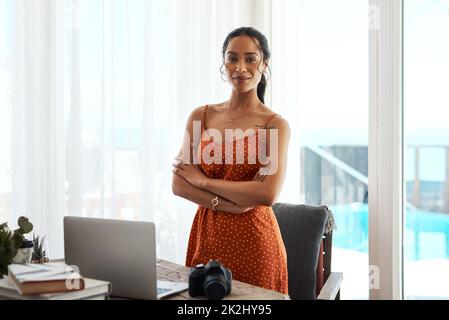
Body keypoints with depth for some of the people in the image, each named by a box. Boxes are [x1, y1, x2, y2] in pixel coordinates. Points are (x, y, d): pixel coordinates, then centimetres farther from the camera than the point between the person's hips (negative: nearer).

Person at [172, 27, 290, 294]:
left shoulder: (275, 125, -6)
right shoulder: (201, 116, 4)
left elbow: (268, 194, -18)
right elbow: (179, 184, -2)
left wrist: (203, 180, -11)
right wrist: (230, 204, -15)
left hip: (254, 240, -3)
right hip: (206, 234, 3)